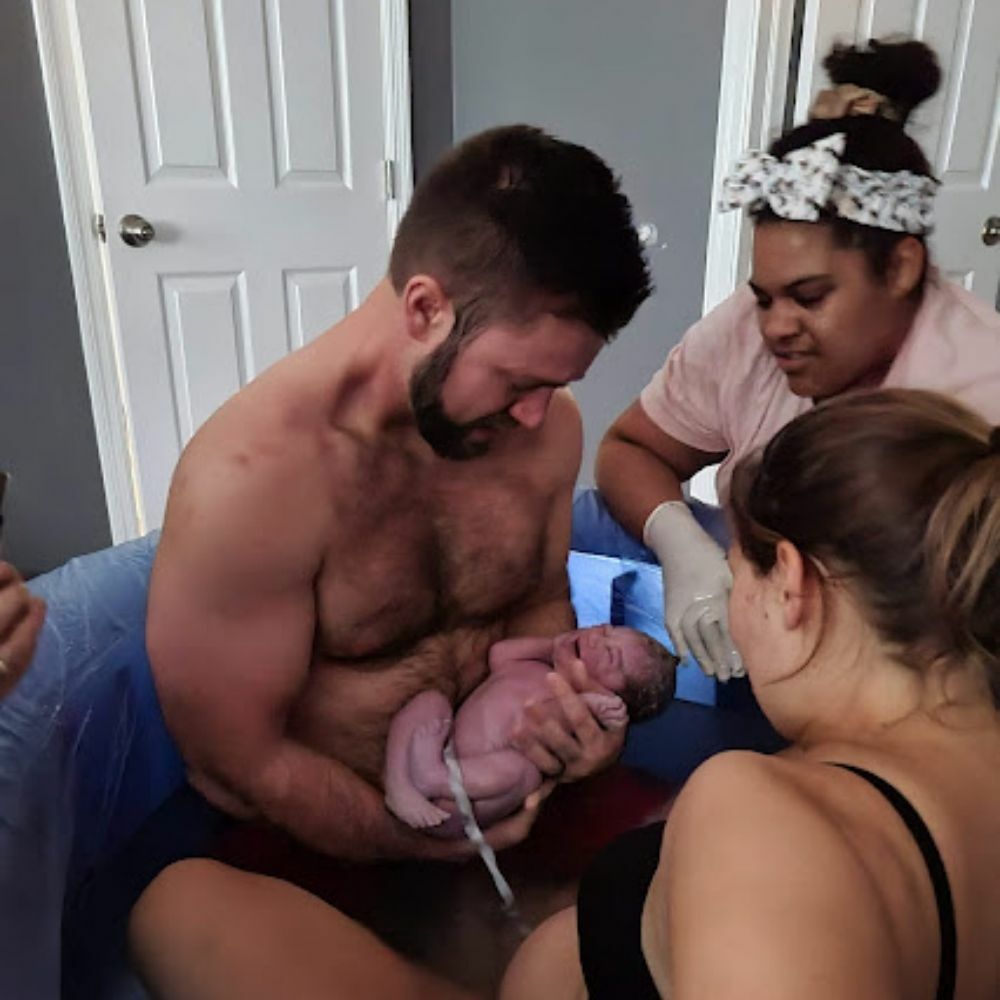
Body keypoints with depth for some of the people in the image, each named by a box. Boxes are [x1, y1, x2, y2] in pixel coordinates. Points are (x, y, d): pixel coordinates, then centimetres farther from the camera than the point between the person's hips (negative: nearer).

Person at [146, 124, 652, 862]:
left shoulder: (546, 425, -10)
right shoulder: (249, 475, -25)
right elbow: (242, 759, -16)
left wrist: (565, 703, -12)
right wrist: (441, 848, -12)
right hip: (317, 839, -1)